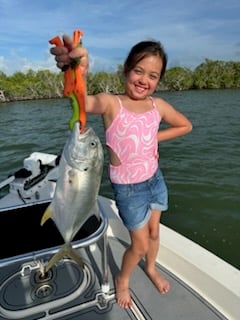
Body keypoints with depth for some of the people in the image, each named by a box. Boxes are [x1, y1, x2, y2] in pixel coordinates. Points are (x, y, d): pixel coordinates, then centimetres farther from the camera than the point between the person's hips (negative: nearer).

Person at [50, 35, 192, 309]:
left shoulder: (158, 105, -6)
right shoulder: (111, 103, -20)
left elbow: (185, 126, 11)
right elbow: (81, 103, -43)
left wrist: (155, 137, -4)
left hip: (155, 179, 5)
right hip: (128, 188, -4)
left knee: (154, 232, 23)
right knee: (140, 244, 10)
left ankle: (151, 269, 55)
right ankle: (122, 279, 43)